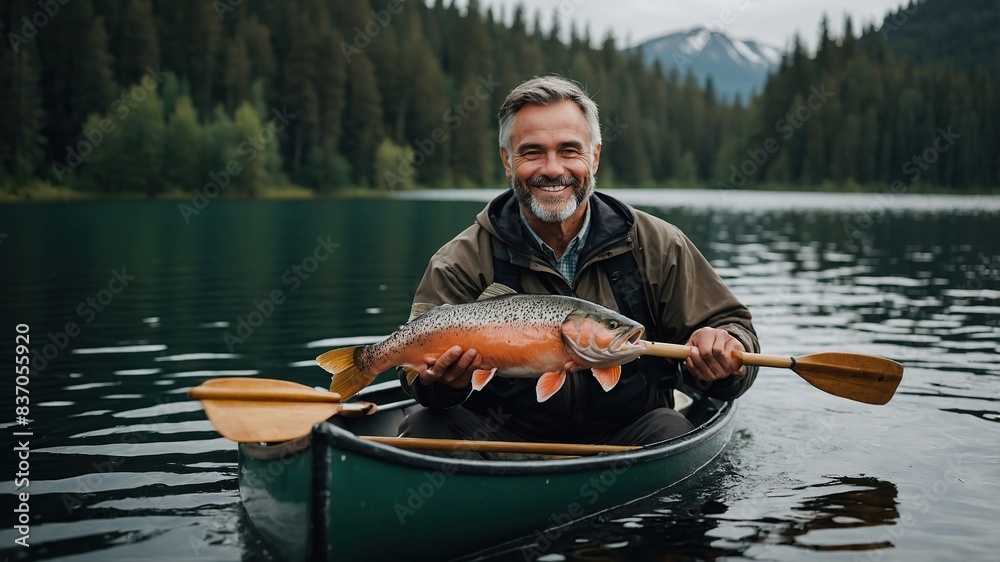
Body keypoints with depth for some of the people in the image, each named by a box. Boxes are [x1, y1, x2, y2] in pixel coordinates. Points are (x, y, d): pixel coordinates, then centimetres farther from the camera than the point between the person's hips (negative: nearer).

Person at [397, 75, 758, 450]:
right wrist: (440, 382, -32)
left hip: (624, 440, 2)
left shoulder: (658, 249, 2)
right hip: (504, 439, -1)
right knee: (426, 429, -26)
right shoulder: (463, 264, -2)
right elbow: (418, 359, -6)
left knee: (670, 431, -28)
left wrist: (720, 353, -19)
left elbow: (731, 327, 6)